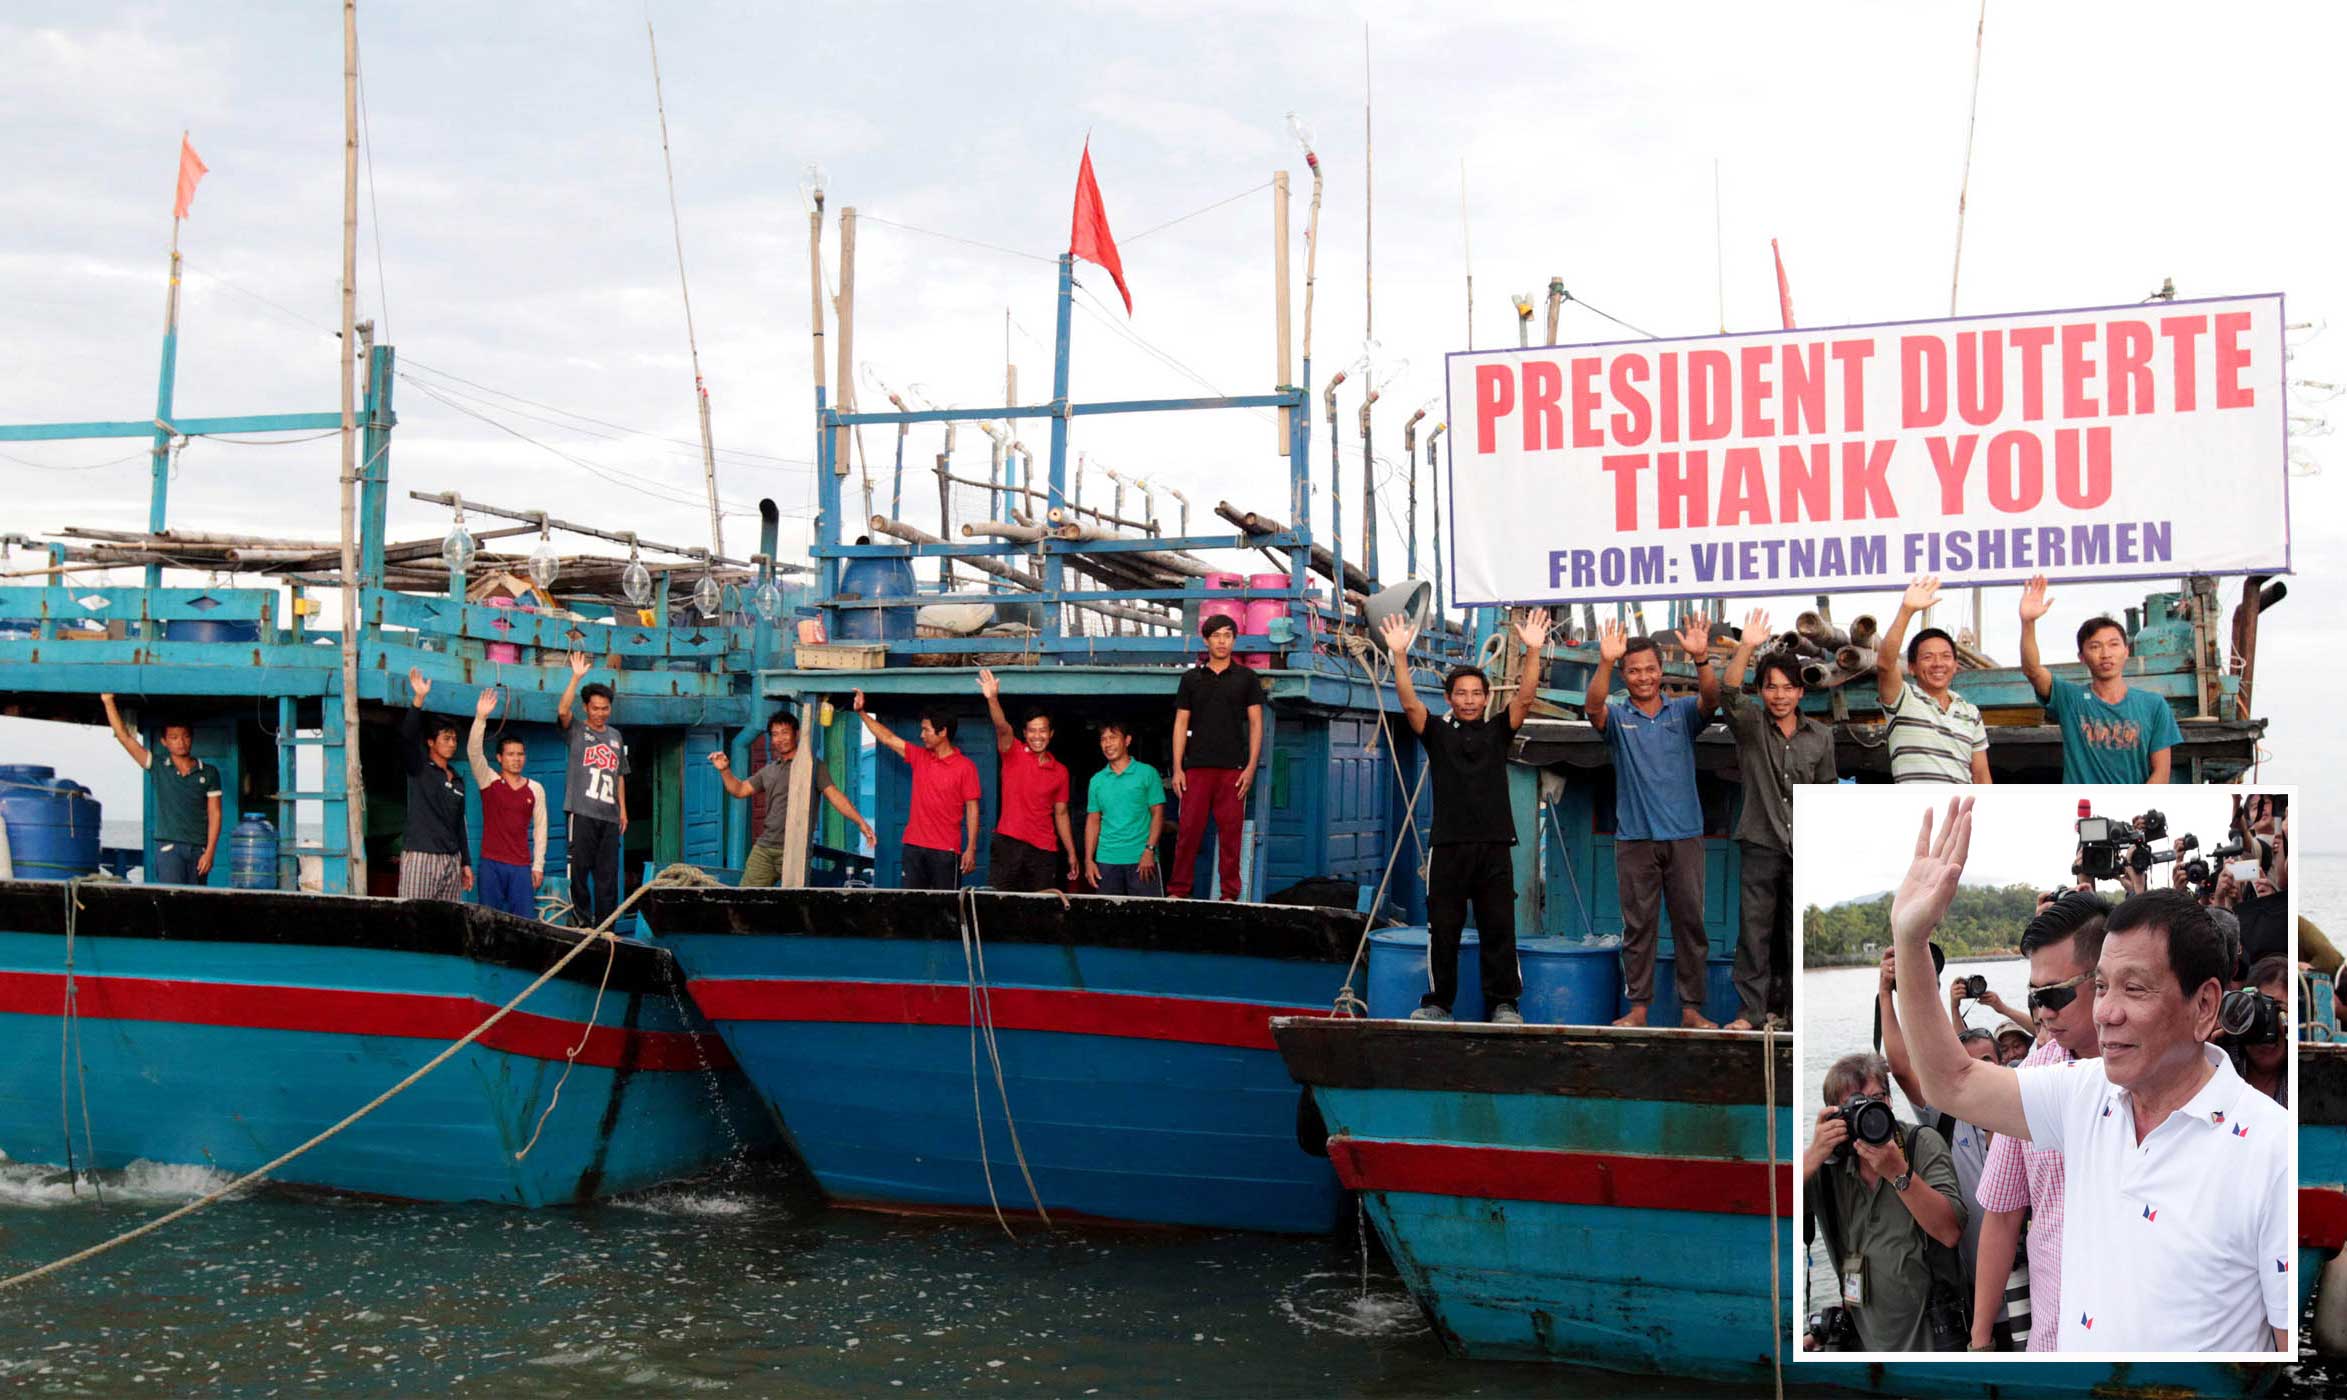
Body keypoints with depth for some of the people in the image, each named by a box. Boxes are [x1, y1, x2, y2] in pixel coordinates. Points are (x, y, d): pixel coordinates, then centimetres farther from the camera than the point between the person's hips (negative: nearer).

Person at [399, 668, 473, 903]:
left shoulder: (457, 781, 19)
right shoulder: (419, 769, 1)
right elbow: (407, 736, -17)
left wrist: (466, 863, 17)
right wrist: (419, 699, -28)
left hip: (451, 860, 6)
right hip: (420, 857, -6)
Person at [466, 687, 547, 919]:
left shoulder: (535, 789, 8)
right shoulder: (489, 781, 2)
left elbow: (540, 828, 10)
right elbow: (473, 751, -13)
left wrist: (538, 865, 5)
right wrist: (480, 718, -27)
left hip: (521, 866, 1)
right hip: (491, 864, -1)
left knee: (526, 921, -4)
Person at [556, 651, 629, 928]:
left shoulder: (615, 736, 18)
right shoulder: (576, 732, 4)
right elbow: (562, 711, -17)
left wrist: (623, 808, 17)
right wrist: (576, 677, -23)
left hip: (609, 815, 5)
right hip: (582, 812, -4)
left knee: (608, 873, 4)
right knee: (579, 869, -5)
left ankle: (604, 925, 8)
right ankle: (582, 921, 0)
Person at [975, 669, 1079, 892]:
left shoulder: (1060, 771, 10)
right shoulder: (1014, 753, 2)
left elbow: (1061, 815, 14)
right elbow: (1002, 728, -18)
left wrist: (1072, 854, 11)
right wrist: (993, 699, -37)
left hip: (1044, 849, 2)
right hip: (1008, 843, -2)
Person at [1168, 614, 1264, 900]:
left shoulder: (1247, 677, 8)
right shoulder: (1191, 678, 11)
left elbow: (1255, 723, 5)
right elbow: (1181, 724, 9)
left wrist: (1251, 767, -4)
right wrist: (1177, 768, 1)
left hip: (1233, 768, -1)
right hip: (1196, 767, 1)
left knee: (1230, 832, 0)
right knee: (1188, 830, -3)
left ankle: (1229, 895, 4)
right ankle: (1178, 891, 2)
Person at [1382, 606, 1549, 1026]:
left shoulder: (1498, 730, 10)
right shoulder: (1436, 732, 8)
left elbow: (1525, 696, -3)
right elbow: (1409, 702, -6)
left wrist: (1533, 651, -16)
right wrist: (1400, 656, -19)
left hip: (1494, 845, 0)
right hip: (1447, 844, 0)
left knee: (1499, 928, 2)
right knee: (1442, 929, 4)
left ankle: (1503, 1003, 9)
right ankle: (1437, 1002, 13)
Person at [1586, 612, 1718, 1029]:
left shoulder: (1682, 712, 6)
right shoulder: (1617, 716, 3)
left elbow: (1711, 698, -14)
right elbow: (1593, 706, -18)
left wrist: (1700, 659, -33)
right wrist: (1605, 663, -35)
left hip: (1684, 834, 1)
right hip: (1634, 836, -1)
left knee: (1690, 922, 3)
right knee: (1638, 925, 4)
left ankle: (1691, 1008, 8)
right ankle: (1638, 1006, 9)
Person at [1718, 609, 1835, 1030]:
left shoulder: (1820, 736, 6)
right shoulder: (1751, 726, 0)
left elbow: (1827, 792, 12)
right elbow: (1728, 695, -21)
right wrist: (1746, 648, -34)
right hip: (1760, 844, -2)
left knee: (1801, 932, 6)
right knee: (1755, 929, -2)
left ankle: (1799, 1008, 14)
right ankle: (1750, 1010, 2)